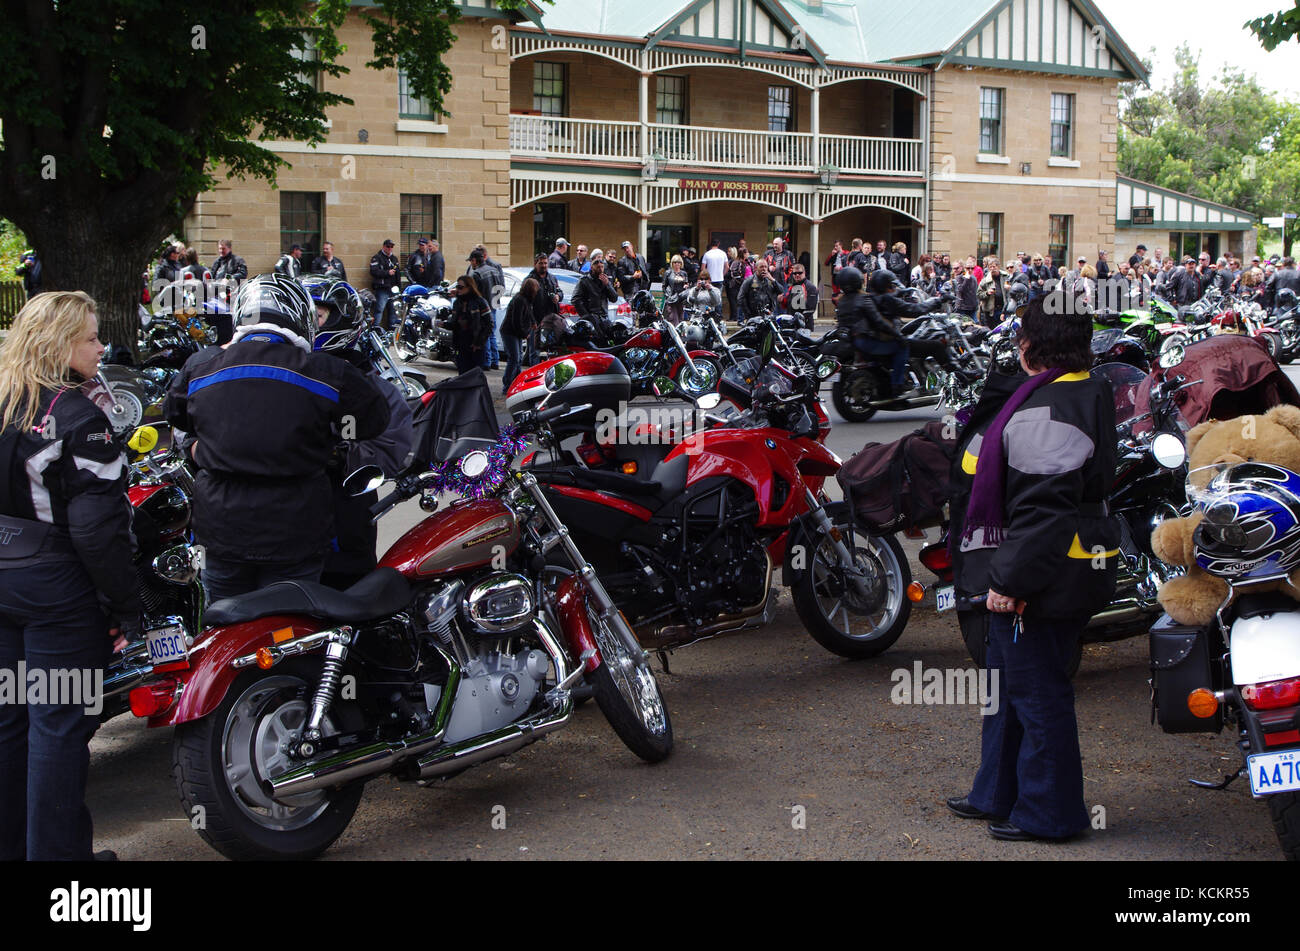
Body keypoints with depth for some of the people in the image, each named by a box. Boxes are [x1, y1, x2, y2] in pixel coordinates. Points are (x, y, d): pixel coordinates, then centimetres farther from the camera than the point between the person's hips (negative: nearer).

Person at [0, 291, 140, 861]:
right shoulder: (77, 417, -16)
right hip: (57, 589, -7)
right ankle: (55, 851, 9)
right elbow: (97, 527, -20)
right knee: (59, 725, 1)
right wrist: (126, 607, -14)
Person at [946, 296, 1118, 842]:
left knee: (1037, 693, 1)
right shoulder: (1084, 393, 12)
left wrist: (1010, 579, -25)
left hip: (1039, 582, -11)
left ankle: (1048, 813, 13)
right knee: (1008, 684, 20)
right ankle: (997, 794, 33)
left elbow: (1042, 509, -28)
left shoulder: (1045, 410, -23)